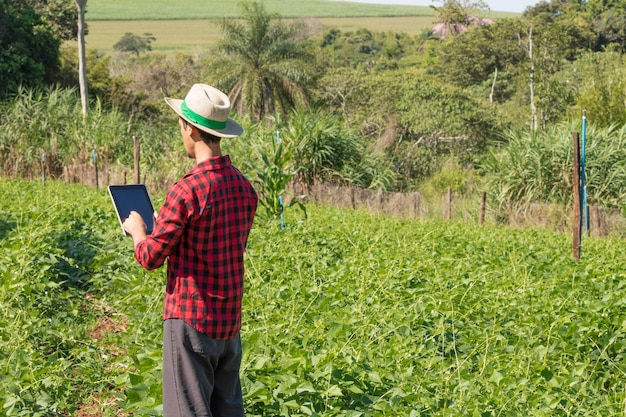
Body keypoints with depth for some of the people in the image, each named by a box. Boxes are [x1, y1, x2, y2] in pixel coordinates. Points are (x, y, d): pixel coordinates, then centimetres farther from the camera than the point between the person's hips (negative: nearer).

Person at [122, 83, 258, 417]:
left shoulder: (188, 190, -19)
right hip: (229, 318, 7)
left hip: (191, 318, -7)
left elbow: (151, 258, -12)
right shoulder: (245, 188, 3)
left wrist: (136, 230, 9)